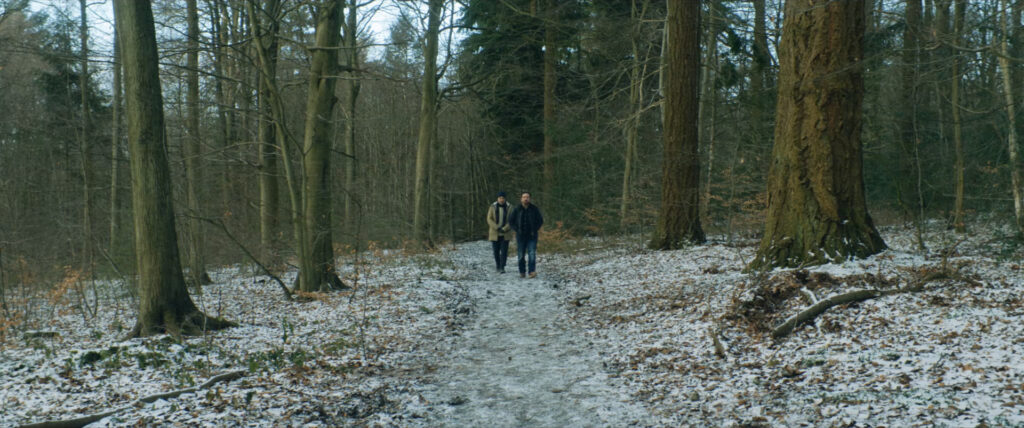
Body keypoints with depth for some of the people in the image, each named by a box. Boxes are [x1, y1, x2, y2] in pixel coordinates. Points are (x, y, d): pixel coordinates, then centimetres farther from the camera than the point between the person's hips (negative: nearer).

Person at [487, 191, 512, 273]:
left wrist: (504, 229, -14)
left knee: (504, 251, -9)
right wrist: (497, 228, -15)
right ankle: (498, 267, 23)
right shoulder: (493, 207, 0)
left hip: (505, 234, -1)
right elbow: (489, 219, -4)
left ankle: (502, 268, -8)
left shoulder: (509, 208, -2)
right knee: (496, 251, 5)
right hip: (495, 234, 1)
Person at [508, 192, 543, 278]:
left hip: (532, 236, -1)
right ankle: (522, 272, 15)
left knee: (532, 254, -12)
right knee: (521, 255, 4)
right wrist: (516, 229, 0)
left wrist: (535, 229, -2)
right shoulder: (516, 209, -1)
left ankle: (532, 271, -15)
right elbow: (511, 220, 9)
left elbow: (540, 220, 8)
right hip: (520, 236, 1)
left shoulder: (534, 209, 0)